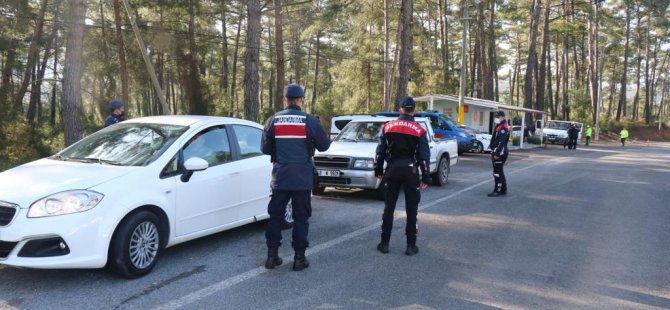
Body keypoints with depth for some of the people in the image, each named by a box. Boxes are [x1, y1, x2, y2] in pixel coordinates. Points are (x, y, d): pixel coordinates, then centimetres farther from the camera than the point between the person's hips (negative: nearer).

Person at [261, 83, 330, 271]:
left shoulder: (273, 120, -1)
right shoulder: (310, 121, -7)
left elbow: (265, 148, 4)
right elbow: (324, 145, 2)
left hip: (280, 177, 2)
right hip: (302, 178, -1)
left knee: (275, 215, 12)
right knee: (301, 217, 7)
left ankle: (272, 256, 15)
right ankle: (299, 258, 9)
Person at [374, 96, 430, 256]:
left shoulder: (388, 127, 2)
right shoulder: (419, 130, -4)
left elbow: (380, 151, 4)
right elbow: (424, 156, -5)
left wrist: (378, 170, 13)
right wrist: (425, 177, 0)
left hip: (392, 170, 2)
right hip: (410, 171, -2)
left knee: (389, 208, 9)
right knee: (411, 210, 5)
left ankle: (384, 243, 12)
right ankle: (411, 246, 7)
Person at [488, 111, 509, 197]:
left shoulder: (503, 128, -15)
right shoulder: (499, 127, 19)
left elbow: (501, 142, -24)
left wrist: (497, 154, -27)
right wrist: (494, 153, 21)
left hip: (500, 153, -11)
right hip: (497, 152, 11)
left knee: (497, 172, -9)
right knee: (498, 172, 16)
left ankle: (498, 190, -6)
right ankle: (503, 190, 25)